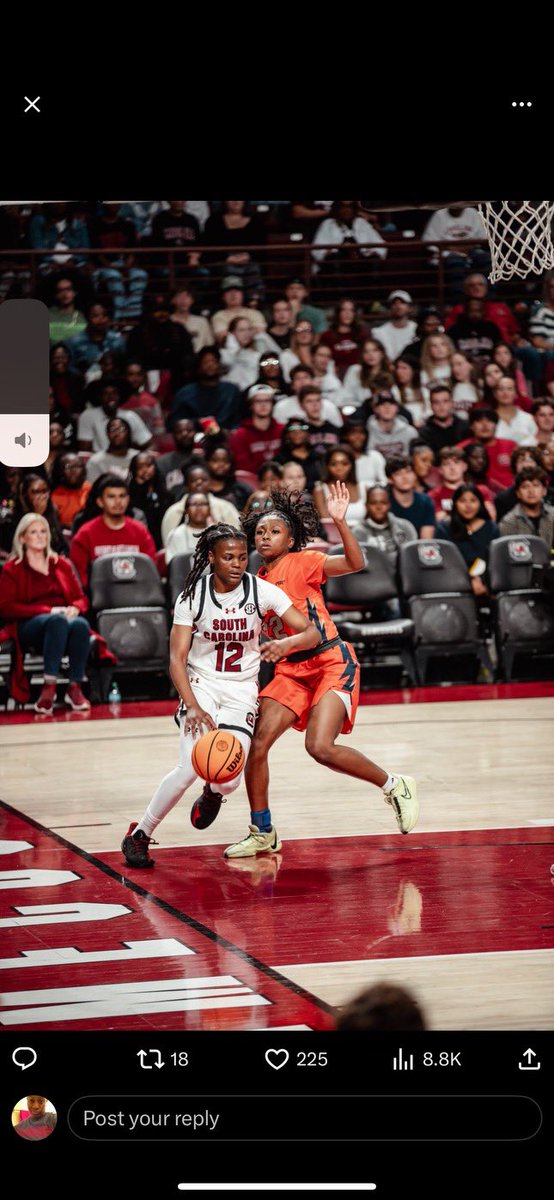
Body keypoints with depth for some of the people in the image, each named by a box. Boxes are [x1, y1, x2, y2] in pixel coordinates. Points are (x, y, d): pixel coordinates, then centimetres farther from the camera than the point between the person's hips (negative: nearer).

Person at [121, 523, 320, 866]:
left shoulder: (261, 591, -9)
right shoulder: (193, 596, -10)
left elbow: (313, 633, -11)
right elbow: (177, 659, -12)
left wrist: (286, 643, -34)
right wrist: (192, 706, -27)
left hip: (242, 690, 1)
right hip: (201, 684, -1)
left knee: (228, 779, -17)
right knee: (191, 767, -24)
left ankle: (213, 794, 24)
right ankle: (139, 835, -6)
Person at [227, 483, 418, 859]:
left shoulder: (302, 563, -6)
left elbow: (355, 563, -21)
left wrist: (339, 521, -30)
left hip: (332, 662, -6)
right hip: (291, 670, 6)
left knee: (320, 747, -22)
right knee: (257, 743, -6)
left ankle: (395, 786, 0)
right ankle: (262, 833, 9)